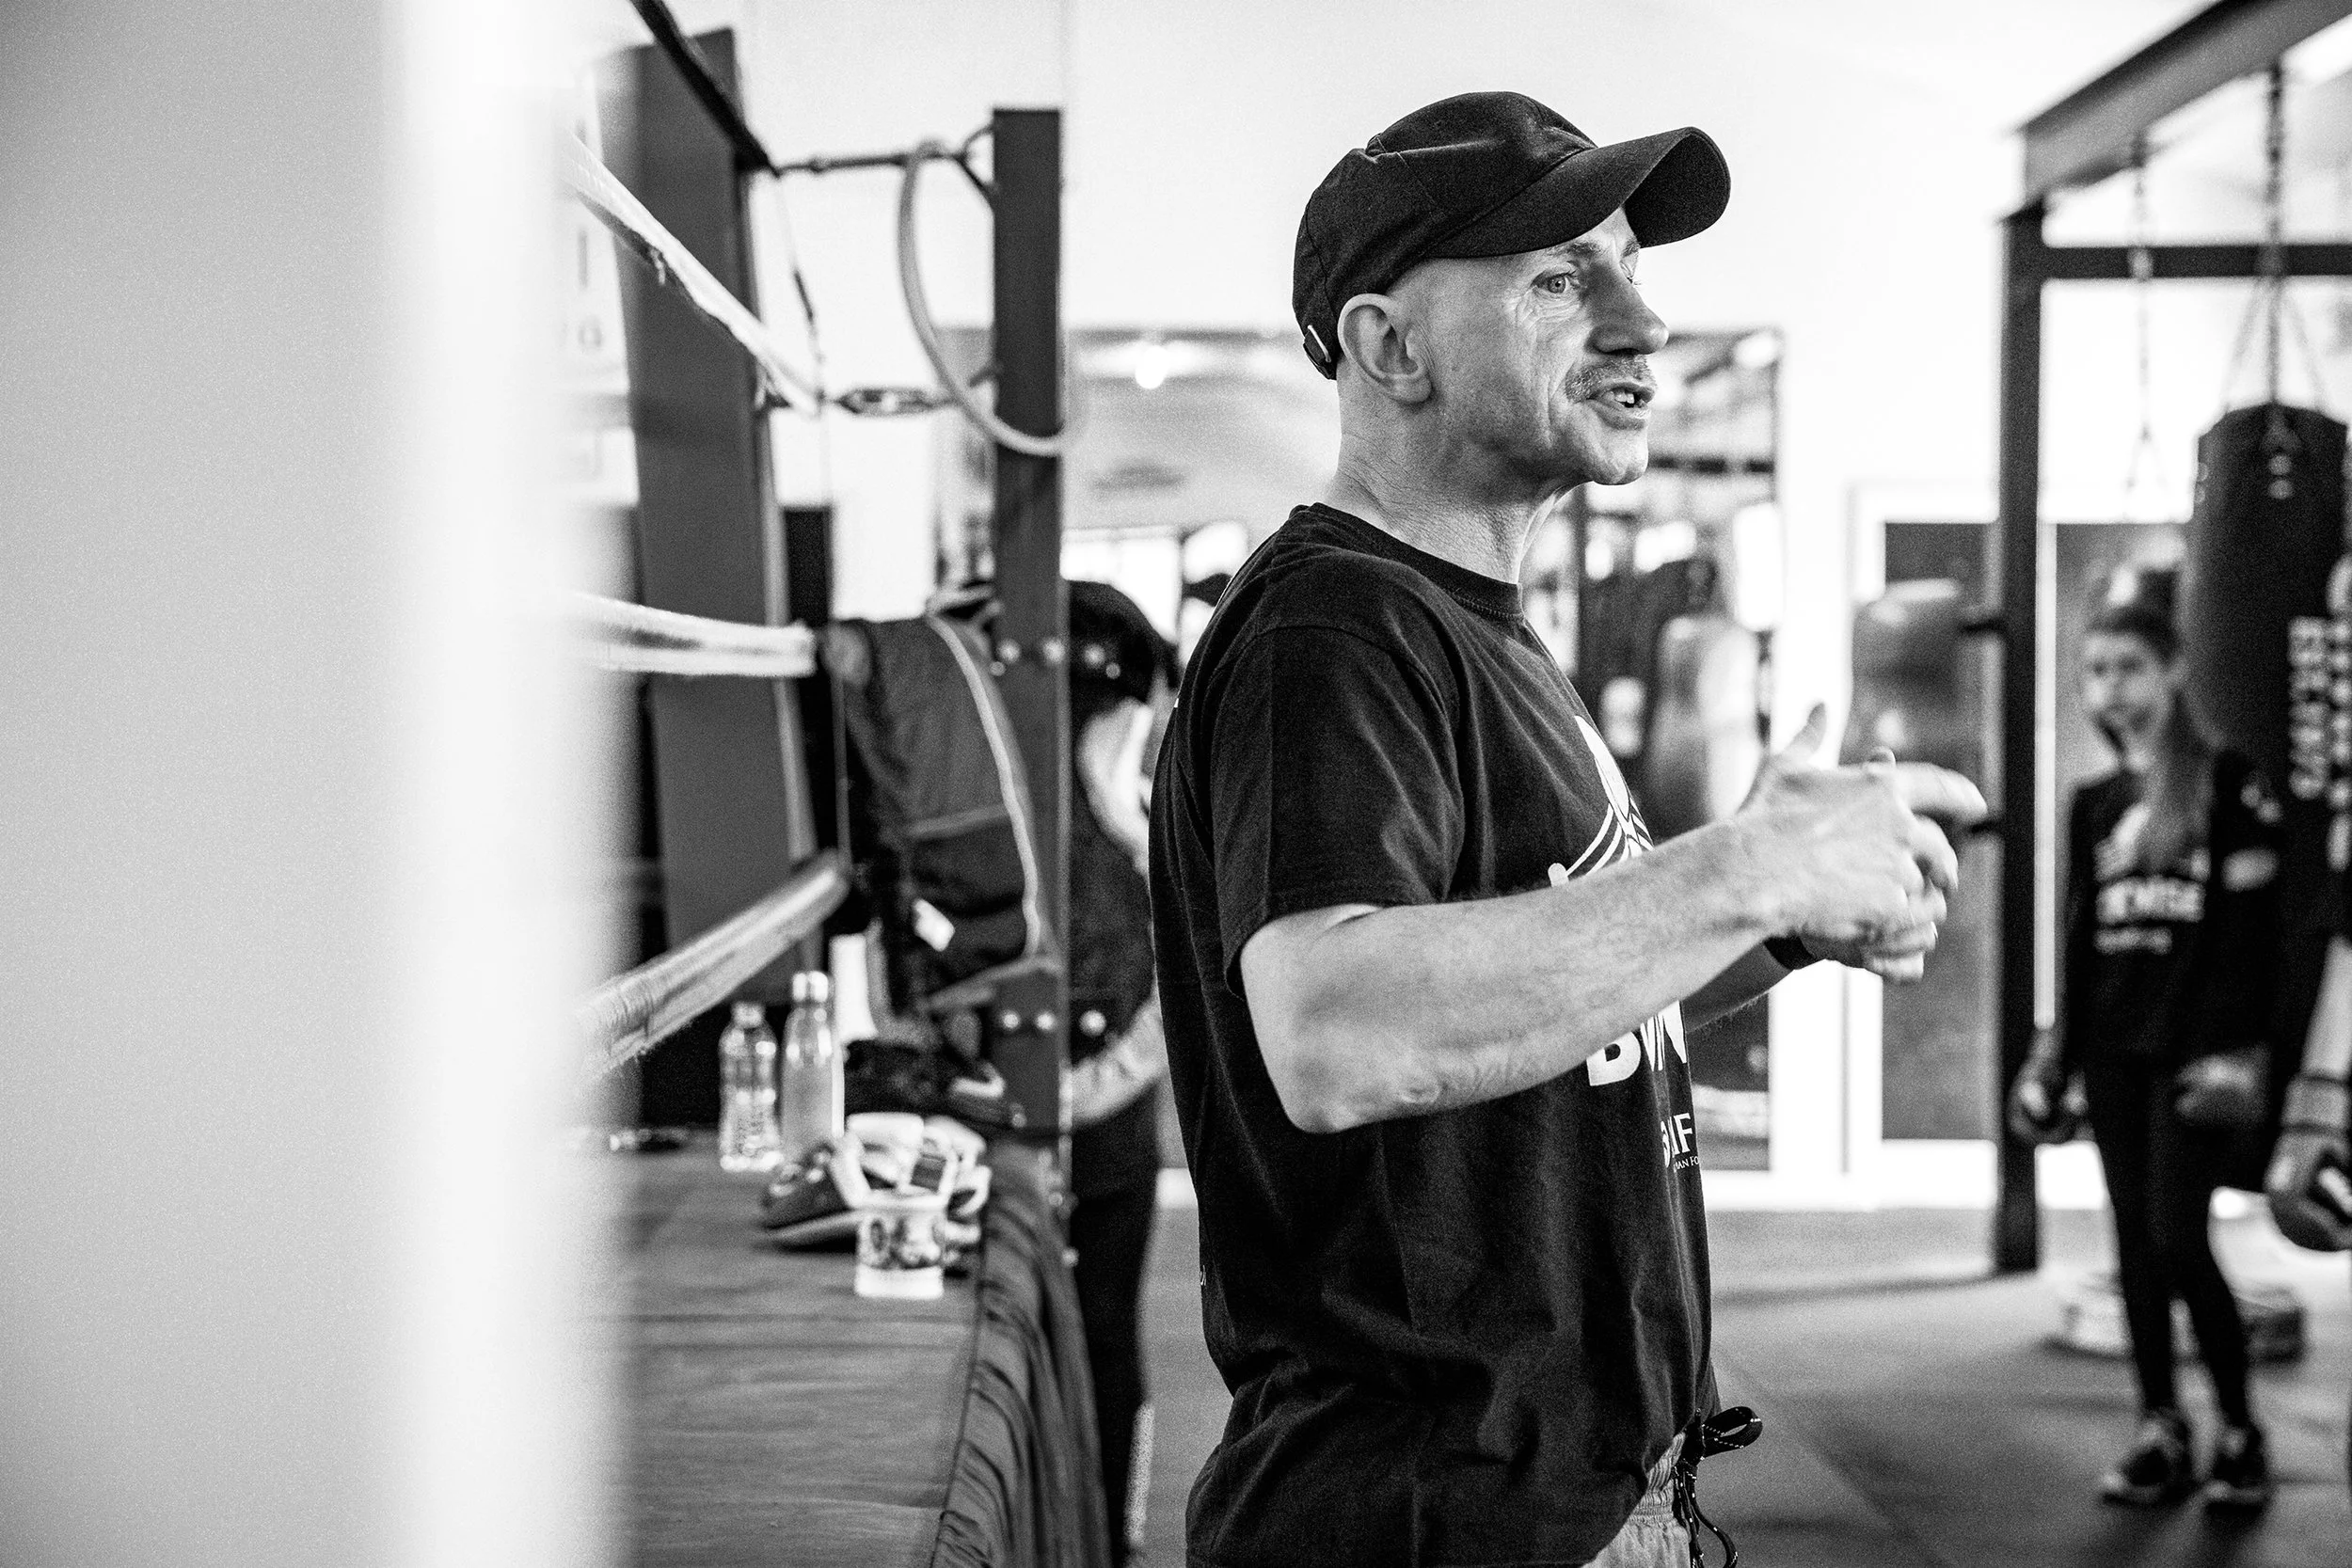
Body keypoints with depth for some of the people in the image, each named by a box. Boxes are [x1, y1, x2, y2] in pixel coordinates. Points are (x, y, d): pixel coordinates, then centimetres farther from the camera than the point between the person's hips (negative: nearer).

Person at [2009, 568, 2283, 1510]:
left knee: (2179, 1239, -9)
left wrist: (2238, 1044, -15)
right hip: (2113, 1050, 6)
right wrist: (2058, 1053, 13)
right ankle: (2160, 1432, 14)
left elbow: (2252, 927, -8)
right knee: (2134, 1244, 7)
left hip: (2190, 1046, -6)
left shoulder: (2231, 785, -5)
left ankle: (2240, 1432, 6)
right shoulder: (2094, 805, 12)